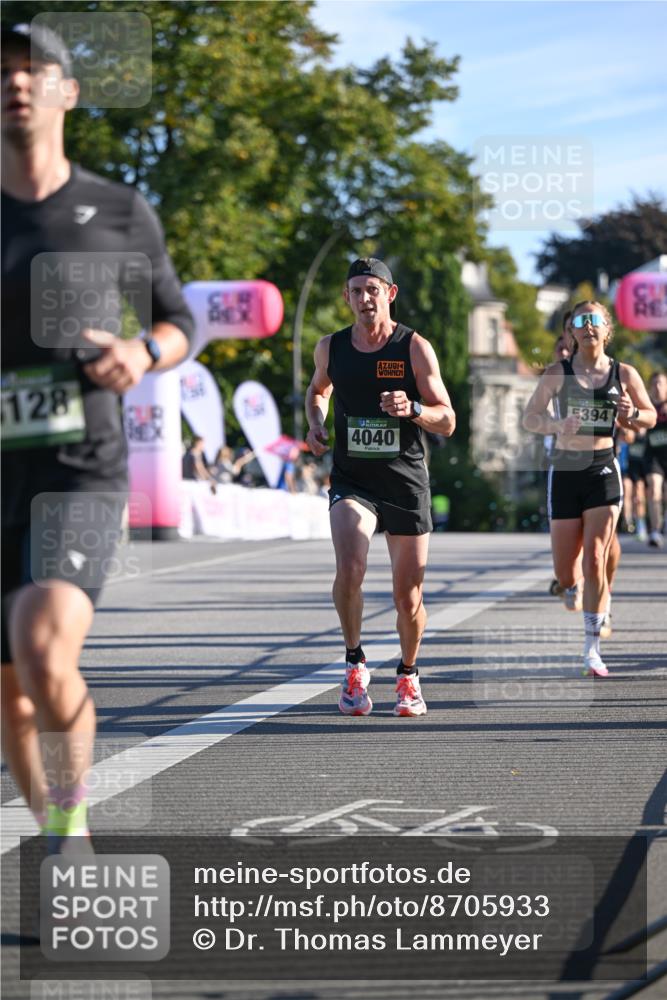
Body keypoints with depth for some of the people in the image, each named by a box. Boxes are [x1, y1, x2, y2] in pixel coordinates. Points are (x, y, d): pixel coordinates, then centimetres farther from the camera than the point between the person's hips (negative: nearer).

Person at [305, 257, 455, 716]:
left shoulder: (415, 347, -5)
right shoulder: (330, 348, 3)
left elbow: (448, 422, -5)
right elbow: (318, 389, 26)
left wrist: (413, 409, -25)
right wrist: (316, 423, 5)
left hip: (406, 483, -1)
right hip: (351, 480, 1)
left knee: (409, 597, 5)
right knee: (349, 569, -25)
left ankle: (408, 675, 31)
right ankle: (355, 664, -5)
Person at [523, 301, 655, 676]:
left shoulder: (624, 374, 4)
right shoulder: (558, 373, 2)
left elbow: (651, 417, 13)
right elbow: (530, 417, -1)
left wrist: (633, 414, -10)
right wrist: (557, 426, -21)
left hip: (604, 470, -1)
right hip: (566, 470, 1)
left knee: (595, 561, -13)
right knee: (565, 575, 1)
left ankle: (593, 649, -5)